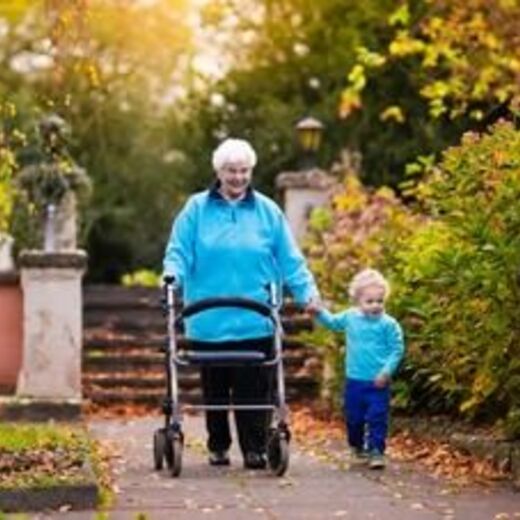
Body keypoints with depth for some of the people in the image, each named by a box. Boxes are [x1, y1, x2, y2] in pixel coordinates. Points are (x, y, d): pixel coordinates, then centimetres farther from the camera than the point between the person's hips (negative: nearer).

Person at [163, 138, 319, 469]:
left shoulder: (268, 212, 8)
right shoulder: (197, 209, 6)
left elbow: (290, 260, 8)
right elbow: (178, 253, 5)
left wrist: (308, 290, -3)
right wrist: (171, 275, -15)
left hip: (255, 322, 0)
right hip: (208, 320, 0)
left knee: (254, 389, -3)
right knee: (215, 389, 8)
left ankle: (255, 448, 3)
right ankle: (218, 447, 21)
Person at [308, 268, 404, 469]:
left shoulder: (389, 324, -11)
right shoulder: (350, 317, 2)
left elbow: (397, 349, -8)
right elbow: (332, 322, 21)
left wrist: (387, 371, -16)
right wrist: (319, 312, 5)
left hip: (378, 383, -4)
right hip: (354, 380, 4)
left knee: (377, 418, -5)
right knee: (354, 418, 14)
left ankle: (376, 451, 1)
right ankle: (357, 448, 33)